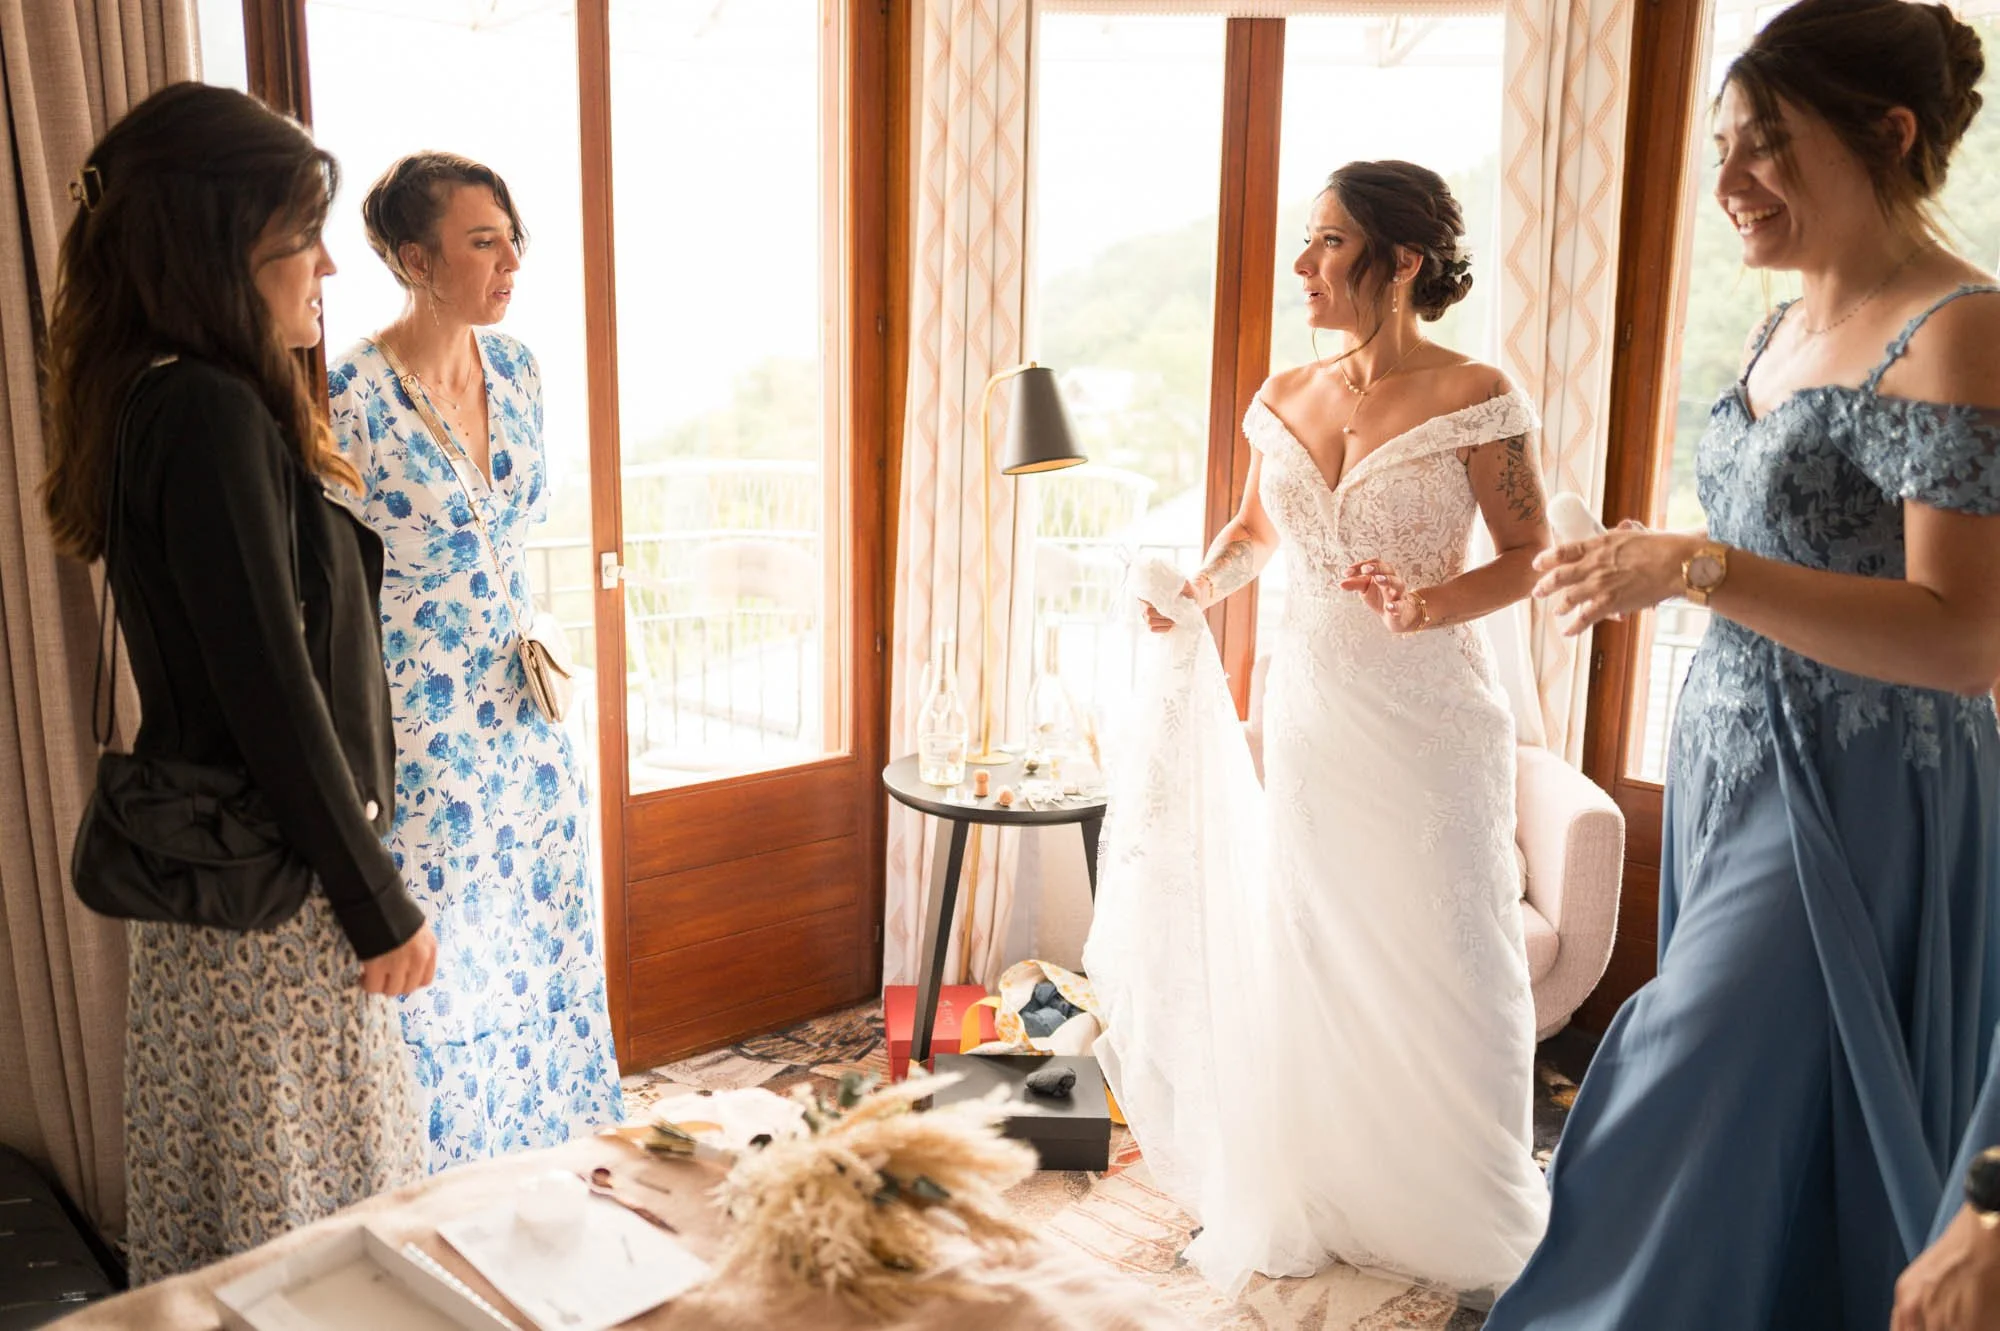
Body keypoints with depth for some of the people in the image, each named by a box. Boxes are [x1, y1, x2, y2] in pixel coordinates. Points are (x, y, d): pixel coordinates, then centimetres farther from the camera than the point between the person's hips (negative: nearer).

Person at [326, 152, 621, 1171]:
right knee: (433, 963, 7)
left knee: (538, 932, 17)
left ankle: (540, 1148, 38)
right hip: (416, 724, -6)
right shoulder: (352, 397, -18)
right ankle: (441, 1181, 29)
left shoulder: (516, 370, 2)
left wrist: (531, 646, 10)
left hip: (518, 712, 7)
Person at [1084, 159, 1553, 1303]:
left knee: (1443, 961, 6)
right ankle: (1304, 1199, 32)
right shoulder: (1285, 399, 5)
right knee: (1304, 948, 13)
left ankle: (1473, 1228, 28)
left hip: (1430, 717, -4)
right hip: (1309, 710, 5)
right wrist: (1197, 595, 2)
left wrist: (1435, 604, -22)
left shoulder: (1475, 398, -10)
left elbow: (1530, 557, -5)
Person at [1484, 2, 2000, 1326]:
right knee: (1755, 1137, 16)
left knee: (1680, 1130, -3)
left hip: (1849, 810, -8)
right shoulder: (1788, 328, 11)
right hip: (1733, 774, 8)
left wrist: (1698, 567, -27)